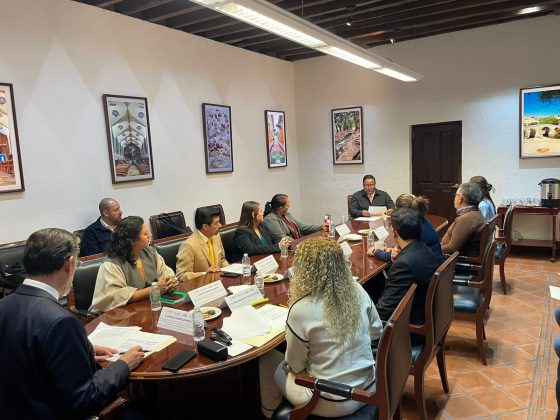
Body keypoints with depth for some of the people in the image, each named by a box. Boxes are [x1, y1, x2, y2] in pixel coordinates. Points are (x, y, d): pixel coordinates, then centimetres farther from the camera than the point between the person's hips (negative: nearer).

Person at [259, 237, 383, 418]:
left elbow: (295, 366, -11)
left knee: (267, 360, 17)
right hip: (368, 388, 6)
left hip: (333, 402, -6)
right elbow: (376, 331, 8)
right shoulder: (358, 290, -10)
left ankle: (271, 413, 42)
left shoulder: (301, 310, -26)